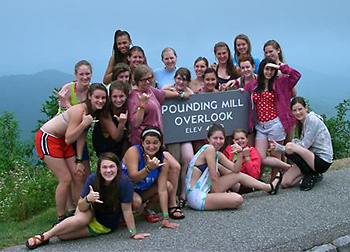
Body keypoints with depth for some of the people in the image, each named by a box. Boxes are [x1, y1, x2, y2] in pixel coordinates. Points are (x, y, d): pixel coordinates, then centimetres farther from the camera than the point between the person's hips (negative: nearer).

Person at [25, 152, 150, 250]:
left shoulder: (124, 183, -31)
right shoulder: (93, 179, -20)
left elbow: (127, 210, -23)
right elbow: (81, 207, -15)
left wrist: (133, 233, -18)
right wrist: (88, 199, -36)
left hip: (106, 226, -2)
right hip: (91, 212, 2)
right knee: (82, 219, -34)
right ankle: (44, 236, -14)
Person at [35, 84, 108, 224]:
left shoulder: (94, 112, -1)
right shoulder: (80, 110, -27)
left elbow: (81, 137, 1)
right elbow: (68, 139, -26)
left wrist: (79, 161, -4)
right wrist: (84, 123, -36)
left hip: (62, 140, 8)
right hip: (47, 139, -8)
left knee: (78, 176, 4)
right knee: (66, 179, -9)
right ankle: (60, 218, 6)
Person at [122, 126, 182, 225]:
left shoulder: (163, 161, -13)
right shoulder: (133, 151, -24)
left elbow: (162, 190, -16)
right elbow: (133, 178, -30)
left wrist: (165, 218, -21)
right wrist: (149, 168, -47)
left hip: (141, 191, 5)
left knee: (168, 186, -11)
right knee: (136, 202, -34)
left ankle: (147, 210, 9)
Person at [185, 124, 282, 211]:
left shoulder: (218, 154, 12)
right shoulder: (209, 149, -16)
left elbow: (235, 169, 12)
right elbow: (213, 177, -16)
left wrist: (240, 153, -3)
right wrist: (219, 195, -6)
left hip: (205, 190, 10)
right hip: (197, 198, -10)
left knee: (238, 175, 18)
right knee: (238, 199, -23)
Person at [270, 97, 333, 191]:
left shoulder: (312, 120, -13)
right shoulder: (302, 123, 14)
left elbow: (304, 145, -19)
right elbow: (302, 148, 7)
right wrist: (278, 147, -1)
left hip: (322, 161, -8)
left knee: (290, 146, -28)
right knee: (285, 183, -6)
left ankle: (311, 175, -10)